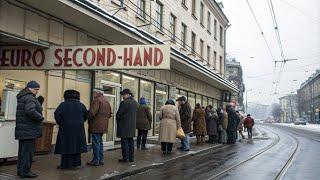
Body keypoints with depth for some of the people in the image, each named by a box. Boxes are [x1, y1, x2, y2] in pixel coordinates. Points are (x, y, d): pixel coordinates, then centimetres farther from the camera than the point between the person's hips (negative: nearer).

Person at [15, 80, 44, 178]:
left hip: (23, 130, 10)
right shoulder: (30, 98, -14)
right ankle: (25, 171, -1)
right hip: (29, 130, -10)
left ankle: (20, 170, 24)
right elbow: (30, 111, -30)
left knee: (23, 150, 16)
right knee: (28, 150, -5)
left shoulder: (22, 97, 18)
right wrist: (40, 117, -14)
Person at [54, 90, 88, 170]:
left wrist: (60, 123, 2)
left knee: (66, 145, 3)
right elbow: (86, 115, 10)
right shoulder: (81, 105, 4)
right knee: (76, 145, 11)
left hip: (66, 129, -3)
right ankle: (75, 163, 14)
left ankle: (66, 164, 6)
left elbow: (57, 114, -12)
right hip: (78, 129, 3)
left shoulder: (63, 105, -6)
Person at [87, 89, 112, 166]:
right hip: (103, 126, 9)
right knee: (100, 142, 15)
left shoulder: (97, 100, -13)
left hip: (96, 126, -9)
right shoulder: (107, 102, 16)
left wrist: (89, 119, -4)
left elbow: (92, 112, -21)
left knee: (96, 143, -4)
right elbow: (109, 114, 20)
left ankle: (96, 161, 0)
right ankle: (101, 160, 20)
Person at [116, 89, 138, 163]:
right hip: (132, 125, 8)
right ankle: (131, 157, 17)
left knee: (124, 142, -1)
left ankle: (125, 158, 3)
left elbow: (119, 113, -12)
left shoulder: (124, 102, -17)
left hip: (124, 125, -8)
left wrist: (118, 120, 5)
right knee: (130, 141, 12)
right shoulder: (135, 102, 9)